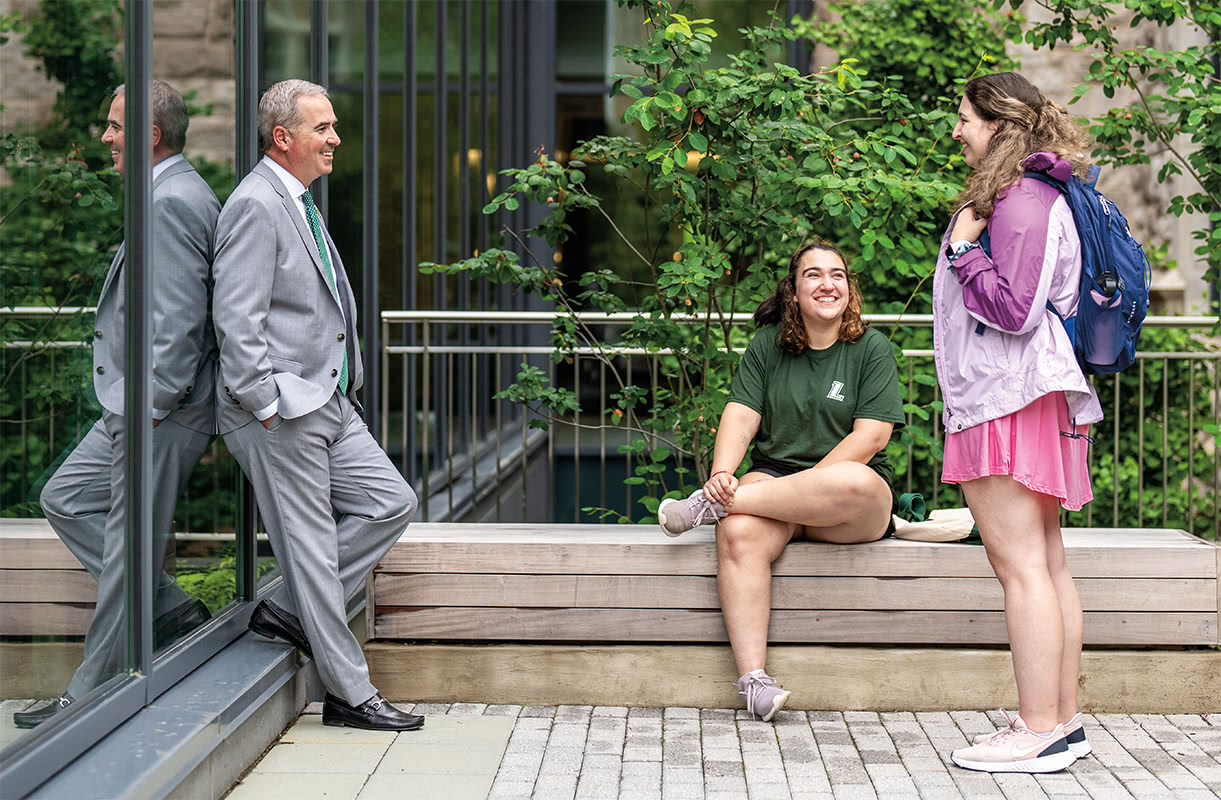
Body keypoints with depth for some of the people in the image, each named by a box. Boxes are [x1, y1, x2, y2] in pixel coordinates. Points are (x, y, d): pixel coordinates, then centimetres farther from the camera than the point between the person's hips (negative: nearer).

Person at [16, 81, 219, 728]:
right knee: (64, 499, 18)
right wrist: (138, 407, 20)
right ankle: (172, 610, 17)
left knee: (129, 546, -2)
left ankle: (94, 694, 7)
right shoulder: (172, 194, 16)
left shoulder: (172, 201, -17)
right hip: (135, 406, 11)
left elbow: (177, 317, -24)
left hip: (159, 412, -11)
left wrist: (153, 407, -21)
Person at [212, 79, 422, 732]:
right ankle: (349, 694, 4)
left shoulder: (300, 202, 17)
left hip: (330, 405, 10)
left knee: (391, 504, 8)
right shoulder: (255, 205, -14)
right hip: (281, 414, -10)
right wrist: (267, 407, -19)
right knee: (311, 549, -3)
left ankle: (289, 612, 15)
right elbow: (237, 321, -18)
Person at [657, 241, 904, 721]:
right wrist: (722, 473, -19)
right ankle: (753, 678, -36)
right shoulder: (767, 346, 12)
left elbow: (872, 434, -6)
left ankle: (712, 506, -28)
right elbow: (740, 415, 2)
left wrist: (813, 484, -17)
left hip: (853, 510, -2)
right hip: (773, 480, 2)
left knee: (854, 485, -39)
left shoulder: (871, 349, 4)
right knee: (739, 534, -33)